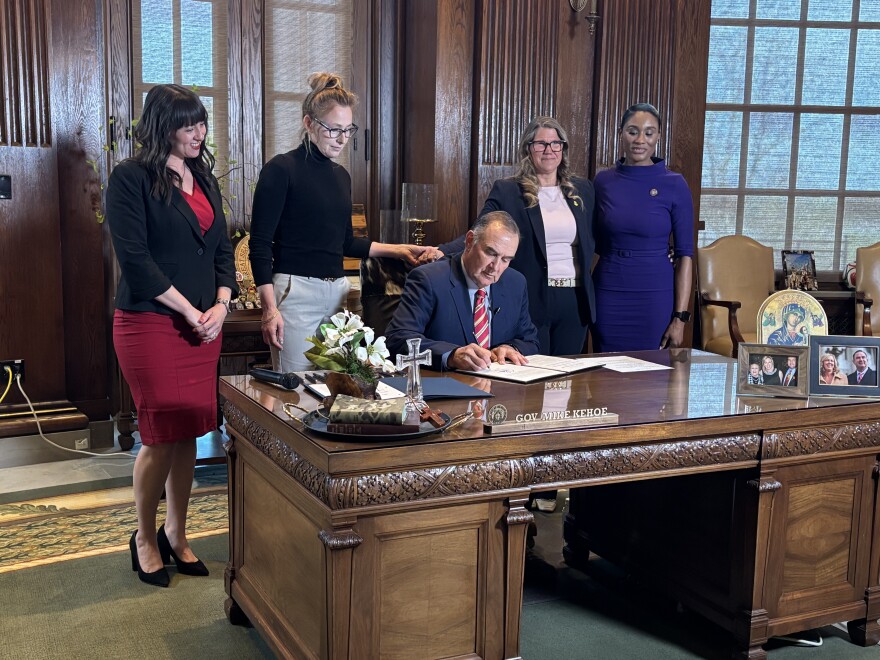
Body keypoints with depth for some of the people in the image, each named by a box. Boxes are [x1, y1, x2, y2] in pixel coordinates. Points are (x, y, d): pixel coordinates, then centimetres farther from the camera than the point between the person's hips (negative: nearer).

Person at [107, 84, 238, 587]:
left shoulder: (204, 178, 14)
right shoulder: (131, 178, -7)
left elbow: (222, 248, 14)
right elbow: (135, 258, -14)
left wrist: (221, 305, -3)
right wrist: (189, 312, -14)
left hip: (204, 324, 6)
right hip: (151, 323, -6)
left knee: (190, 433, 9)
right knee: (162, 437, -2)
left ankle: (176, 534, 24)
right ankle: (145, 537, 20)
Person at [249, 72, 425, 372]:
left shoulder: (341, 175, 14)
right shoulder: (282, 169, -6)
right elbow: (260, 243, -10)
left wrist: (396, 249, 16)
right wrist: (269, 308, -17)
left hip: (338, 291, 7)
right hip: (296, 292, -6)